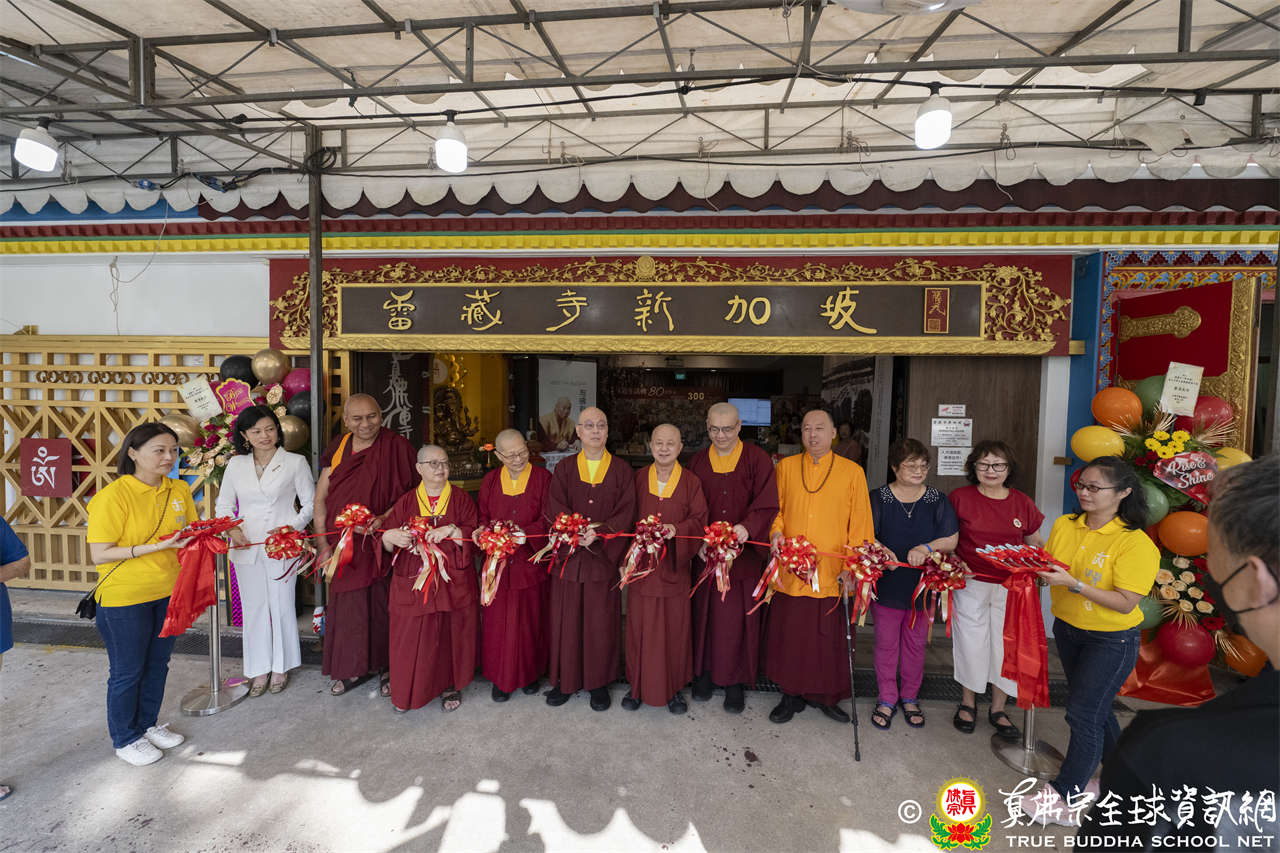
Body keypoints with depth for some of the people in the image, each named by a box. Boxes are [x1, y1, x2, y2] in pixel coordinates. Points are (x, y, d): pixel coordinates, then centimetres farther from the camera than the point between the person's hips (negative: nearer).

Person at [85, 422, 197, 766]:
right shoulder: (113, 496, -19)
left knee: (157, 664, 20)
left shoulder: (179, 490, -2)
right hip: (124, 598, -5)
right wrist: (156, 546, -27)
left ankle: (148, 724, 40)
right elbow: (99, 555, -19)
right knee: (127, 672, 11)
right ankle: (126, 739, 31)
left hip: (168, 592, 6)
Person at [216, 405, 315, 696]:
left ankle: (280, 667, 23)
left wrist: (292, 528, -15)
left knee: (281, 605, 6)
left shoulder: (295, 462, -3)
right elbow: (224, 504, 14)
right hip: (246, 547, 3)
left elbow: (310, 504, 0)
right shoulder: (236, 465, 7)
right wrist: (232, 528, -4)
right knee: (253, 607, 10)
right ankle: (259, 669, 24)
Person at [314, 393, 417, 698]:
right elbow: (321, 496, 6)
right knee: (348, 605, 12)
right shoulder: (338, 447, 4)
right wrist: (322, 544, 1)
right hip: (344, 544, 4)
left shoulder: (396, 447, -8)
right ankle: (354, 668, 31)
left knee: (382, 604, 5)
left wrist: (384, 519, -22)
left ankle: (388, 666, 24)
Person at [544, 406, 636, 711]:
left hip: (605, 558, -1)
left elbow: (626, 513, -4)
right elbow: (554, 509, -3)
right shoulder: (564, 470, 7)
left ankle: (599, 683, 22)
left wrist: (599, 533, -19)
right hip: (569, 556, 1)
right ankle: (566, 680, 24)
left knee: (601, 623, 6)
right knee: (567, 620, 7)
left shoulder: (621, 471, 4)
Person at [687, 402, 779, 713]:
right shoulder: (697, 462, 6)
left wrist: (747, 527, -27)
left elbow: (767, 504, -10)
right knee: (706, 613, 10)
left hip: (745, 553, -2)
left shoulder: (757, 459, -3)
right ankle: (705, 671, 28)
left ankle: (736, 681, 19)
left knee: (739, 617, 3)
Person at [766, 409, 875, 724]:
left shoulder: (852, 472, 2)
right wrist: (776, 531, -7)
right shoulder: (786, 467, 6)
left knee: (828, 636, 7)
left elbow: (860, 524, 2)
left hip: (831, 573, -1)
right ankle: (792, 696, 27)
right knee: (789, 634, 8)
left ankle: (827, 696, 28)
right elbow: (775, 508, 12)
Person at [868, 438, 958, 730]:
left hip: (923, 585, 2)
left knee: (915, 644, 14)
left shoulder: (937, 500, 1)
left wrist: (927, 547, -21)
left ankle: (910, 698, 33)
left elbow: (952, 540, -3)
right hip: (886, 583, -1)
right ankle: (887, 699, 26)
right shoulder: (878, 498, -4)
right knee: (886, 644, 9)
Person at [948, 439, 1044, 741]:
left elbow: (1035, 544, 14)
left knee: (1007, 645, 7)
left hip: (1010, 587, 2)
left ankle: (998, 709, 26)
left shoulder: (1022, 503, 5)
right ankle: (968, 703, 28)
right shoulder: (960, 497, -4)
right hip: (970, 583, -2)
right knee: (971, 643, 7)